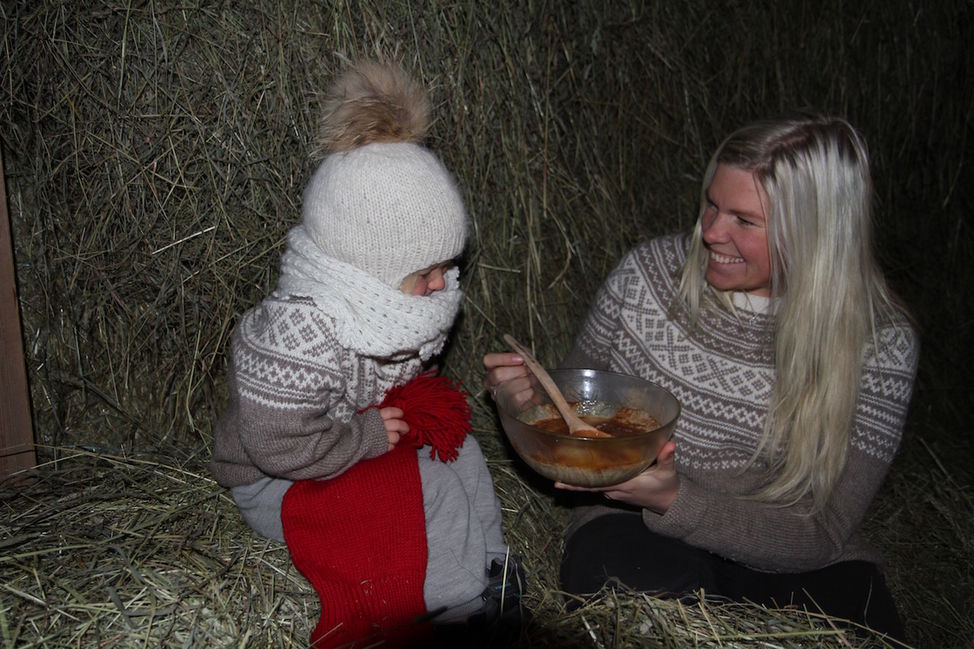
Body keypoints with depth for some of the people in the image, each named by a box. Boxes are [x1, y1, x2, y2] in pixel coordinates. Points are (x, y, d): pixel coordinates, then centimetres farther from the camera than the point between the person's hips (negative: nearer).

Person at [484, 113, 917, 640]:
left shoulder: (879, 343, -10)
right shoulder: (647, 274, -5)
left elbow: (819, 535, -13)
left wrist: (675, 500, -27)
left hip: (785, 561, 1)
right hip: (635, 534, 0)